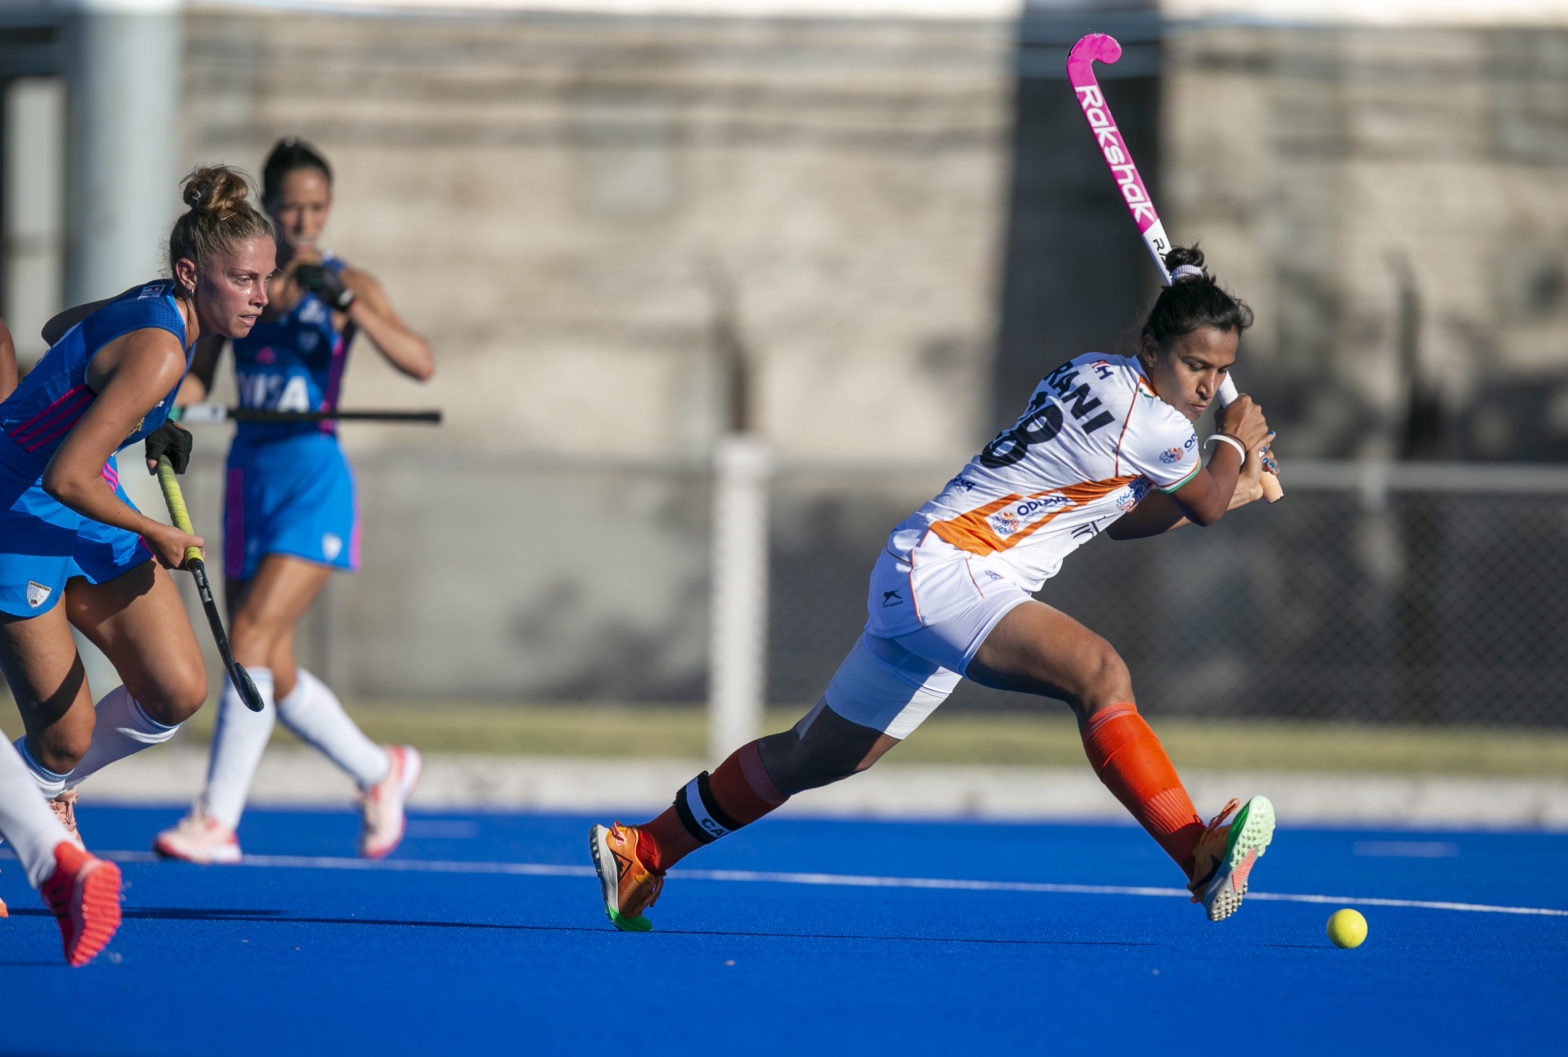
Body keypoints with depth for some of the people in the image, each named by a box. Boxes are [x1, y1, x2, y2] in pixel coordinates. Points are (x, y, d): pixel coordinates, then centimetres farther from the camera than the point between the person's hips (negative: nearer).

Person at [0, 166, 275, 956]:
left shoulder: (160, 305, 0)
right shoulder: (157, 352, -28)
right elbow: (66, 477, -34)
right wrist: (156, 536, -17)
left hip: (89, 513, 9)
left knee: (177, 694, 1)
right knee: (66, 739, -9)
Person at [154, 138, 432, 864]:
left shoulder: (346, 285, -2)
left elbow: (419, 363, -14)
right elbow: (198, 374, 11)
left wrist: (348, 305, -27)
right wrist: (171, 402, -12)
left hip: (314, 482, -5)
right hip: (249, 476, 5)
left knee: (252, 636, -18)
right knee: (272, 675, 8)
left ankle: (217, 818, -16)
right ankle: (379, 771, 31)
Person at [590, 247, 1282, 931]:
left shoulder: (1096, 377, 15)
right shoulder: (1147, 420, -14)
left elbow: (1118, 519, 29)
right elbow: (1204, 506, 4)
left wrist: (1231, 487, 27)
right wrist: (1233, 444, 22)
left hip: (913, 579, 10)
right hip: (948, 571, -10)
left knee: (811, 758, 20)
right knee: (1099, 672, -31)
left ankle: (639, 852, 32)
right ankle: (1199, 857, -46)